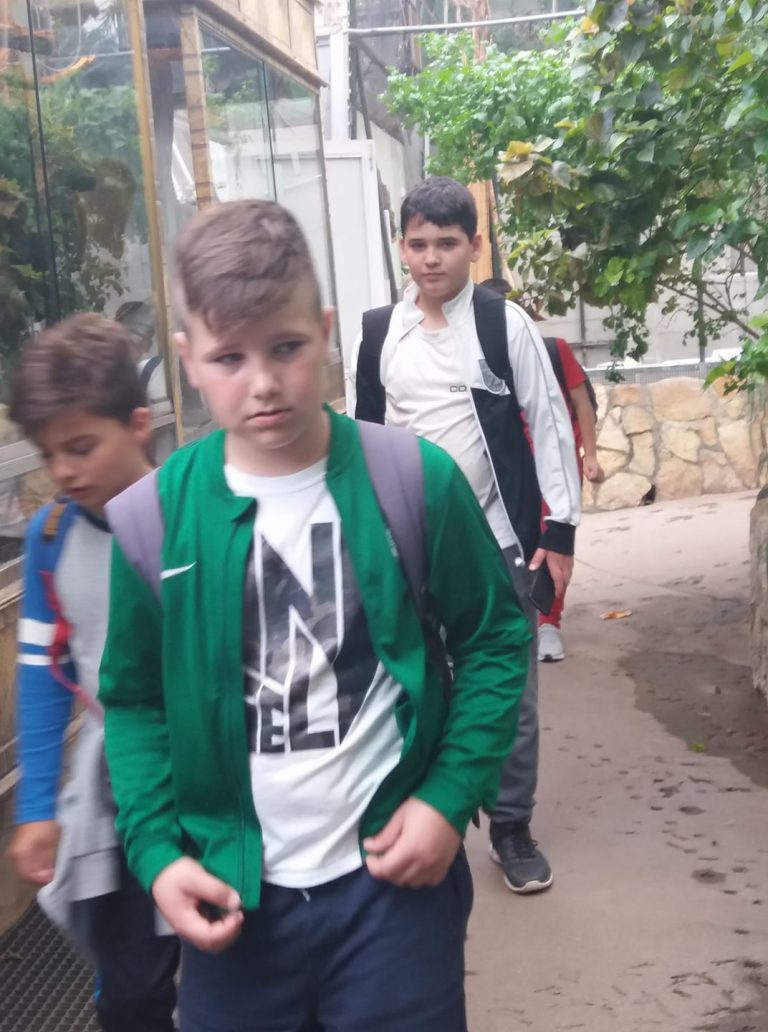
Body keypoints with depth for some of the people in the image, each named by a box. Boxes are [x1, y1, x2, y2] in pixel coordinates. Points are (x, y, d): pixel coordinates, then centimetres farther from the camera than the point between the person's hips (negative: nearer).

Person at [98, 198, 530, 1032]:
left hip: (394, 878, -1)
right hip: (230, 896, 2)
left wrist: (452, 797, -8)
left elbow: (496, 639, 1)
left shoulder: (414, 480, -10)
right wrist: (157, 853, -7)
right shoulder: (156, 512, -6)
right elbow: (134, 700, 4)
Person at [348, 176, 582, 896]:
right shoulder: (377, 336, 3)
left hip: (496, 539, -2)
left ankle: (512, 830, 24)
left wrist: (559, 529, -6)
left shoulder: (506, 324, -4)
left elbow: (549, 424, -3)